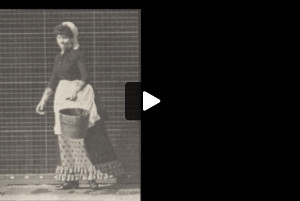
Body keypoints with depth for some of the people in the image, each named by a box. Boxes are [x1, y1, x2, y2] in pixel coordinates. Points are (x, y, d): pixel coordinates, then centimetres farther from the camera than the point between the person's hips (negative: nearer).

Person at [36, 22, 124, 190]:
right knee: (66, 139, 6)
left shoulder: (78, 54, -6)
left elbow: (86, 77, -16)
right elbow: (53, 82, 18)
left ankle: (92, 176, -4)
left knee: (84, 137, -8)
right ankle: (73, 178, 11)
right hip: (63, 98, 7)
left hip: (80, 97, -7)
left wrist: (75, 91, -32)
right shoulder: (59, 57, 15)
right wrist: (43, 100, 12)